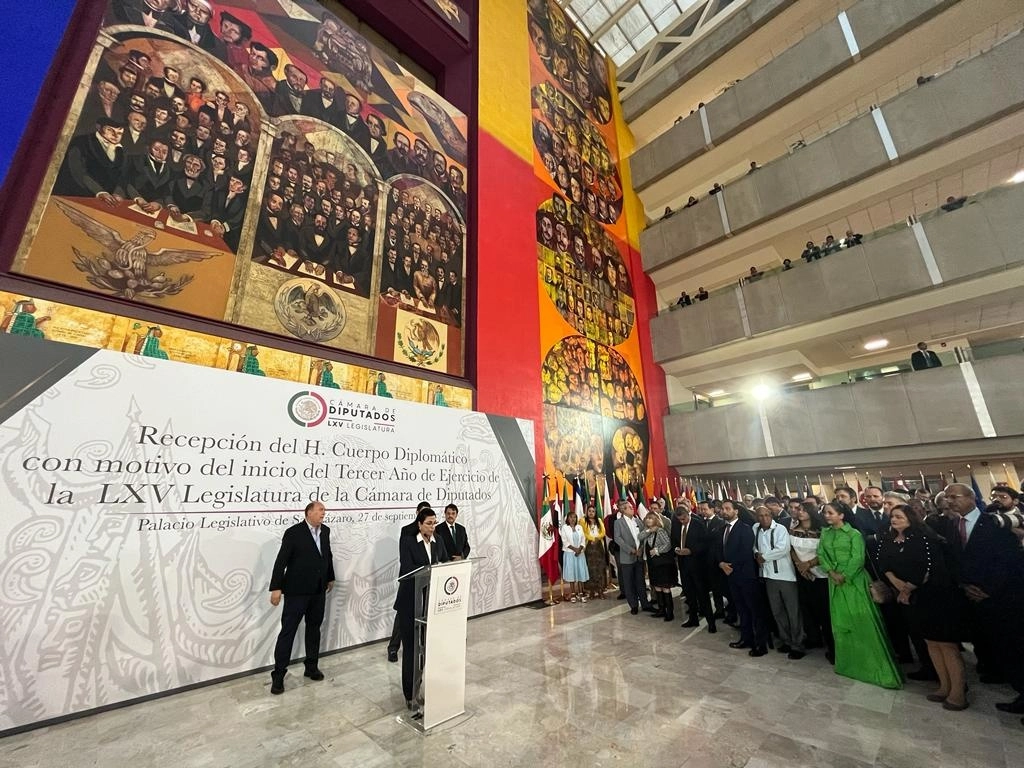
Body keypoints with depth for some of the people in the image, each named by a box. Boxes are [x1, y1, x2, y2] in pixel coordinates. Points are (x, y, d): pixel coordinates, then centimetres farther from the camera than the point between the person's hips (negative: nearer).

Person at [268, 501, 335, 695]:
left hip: (318, 590, 6)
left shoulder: (325, 531, 3)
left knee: (314, 628, 16)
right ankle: (278, 674, 17)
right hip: (297, 590, -5)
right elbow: (281, 561, -14)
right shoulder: (293, 532, -14)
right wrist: (276, 587, -16)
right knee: (288, 631, 3)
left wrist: (330, 578, 21)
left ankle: (312, 667, 31)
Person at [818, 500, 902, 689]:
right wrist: (832, 573, -8)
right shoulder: (825, 533, 6)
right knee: (840, 621, 10)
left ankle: (873, 664, 8)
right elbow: (821, 555, 4)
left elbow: (857, 558, -14)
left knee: (862, 621, -4)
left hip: (853, 580, -5)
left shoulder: (854, 534, -8)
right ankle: (848, 662, 24)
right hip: (835, 581, 5)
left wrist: (844, 576, -14)